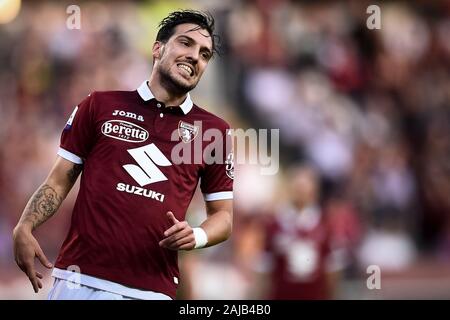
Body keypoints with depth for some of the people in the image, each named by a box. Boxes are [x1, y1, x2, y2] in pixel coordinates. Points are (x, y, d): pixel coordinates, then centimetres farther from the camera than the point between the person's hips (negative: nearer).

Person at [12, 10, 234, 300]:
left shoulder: (214, 131, 10)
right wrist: (24, 228, -5)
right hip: (79, 279, 0)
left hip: (152, 290, 1)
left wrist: (197, 237, -9)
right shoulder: (101, 105, 8)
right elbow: (60, 180, 11)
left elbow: (224, 214, 13)